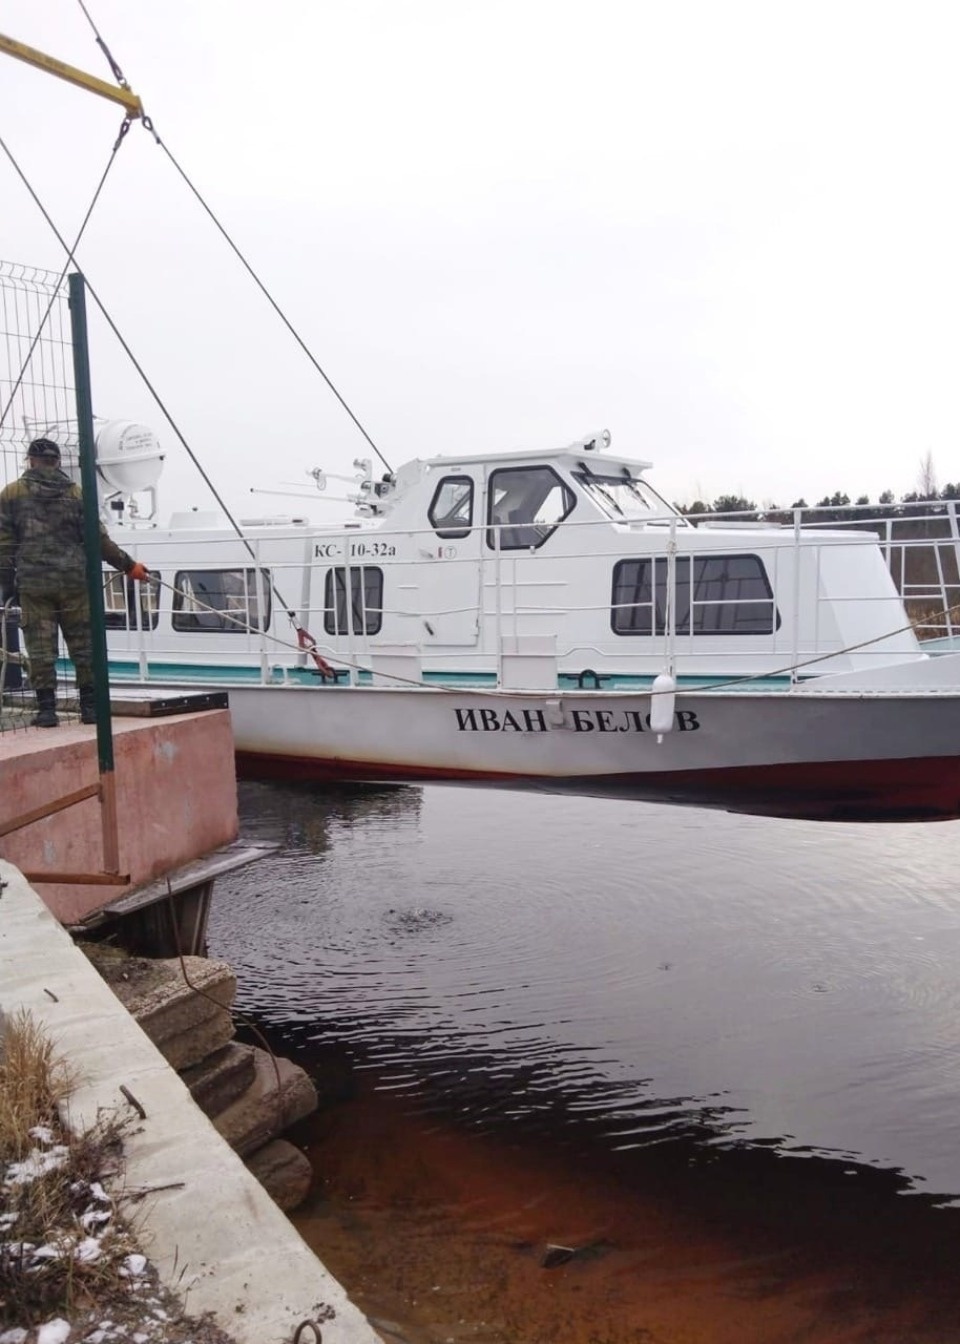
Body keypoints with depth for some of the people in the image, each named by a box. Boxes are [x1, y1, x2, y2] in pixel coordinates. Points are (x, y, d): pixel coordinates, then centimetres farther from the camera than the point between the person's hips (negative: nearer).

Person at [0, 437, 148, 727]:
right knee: (83, 645, 8)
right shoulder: (75, 494, 6)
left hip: (33, 583, -1)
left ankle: (46, 709, 1)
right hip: (73, 582, 1)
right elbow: (98, 539, 2)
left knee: (40, 647, 2)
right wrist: (128, 565, 10)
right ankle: (90, 706, 10)